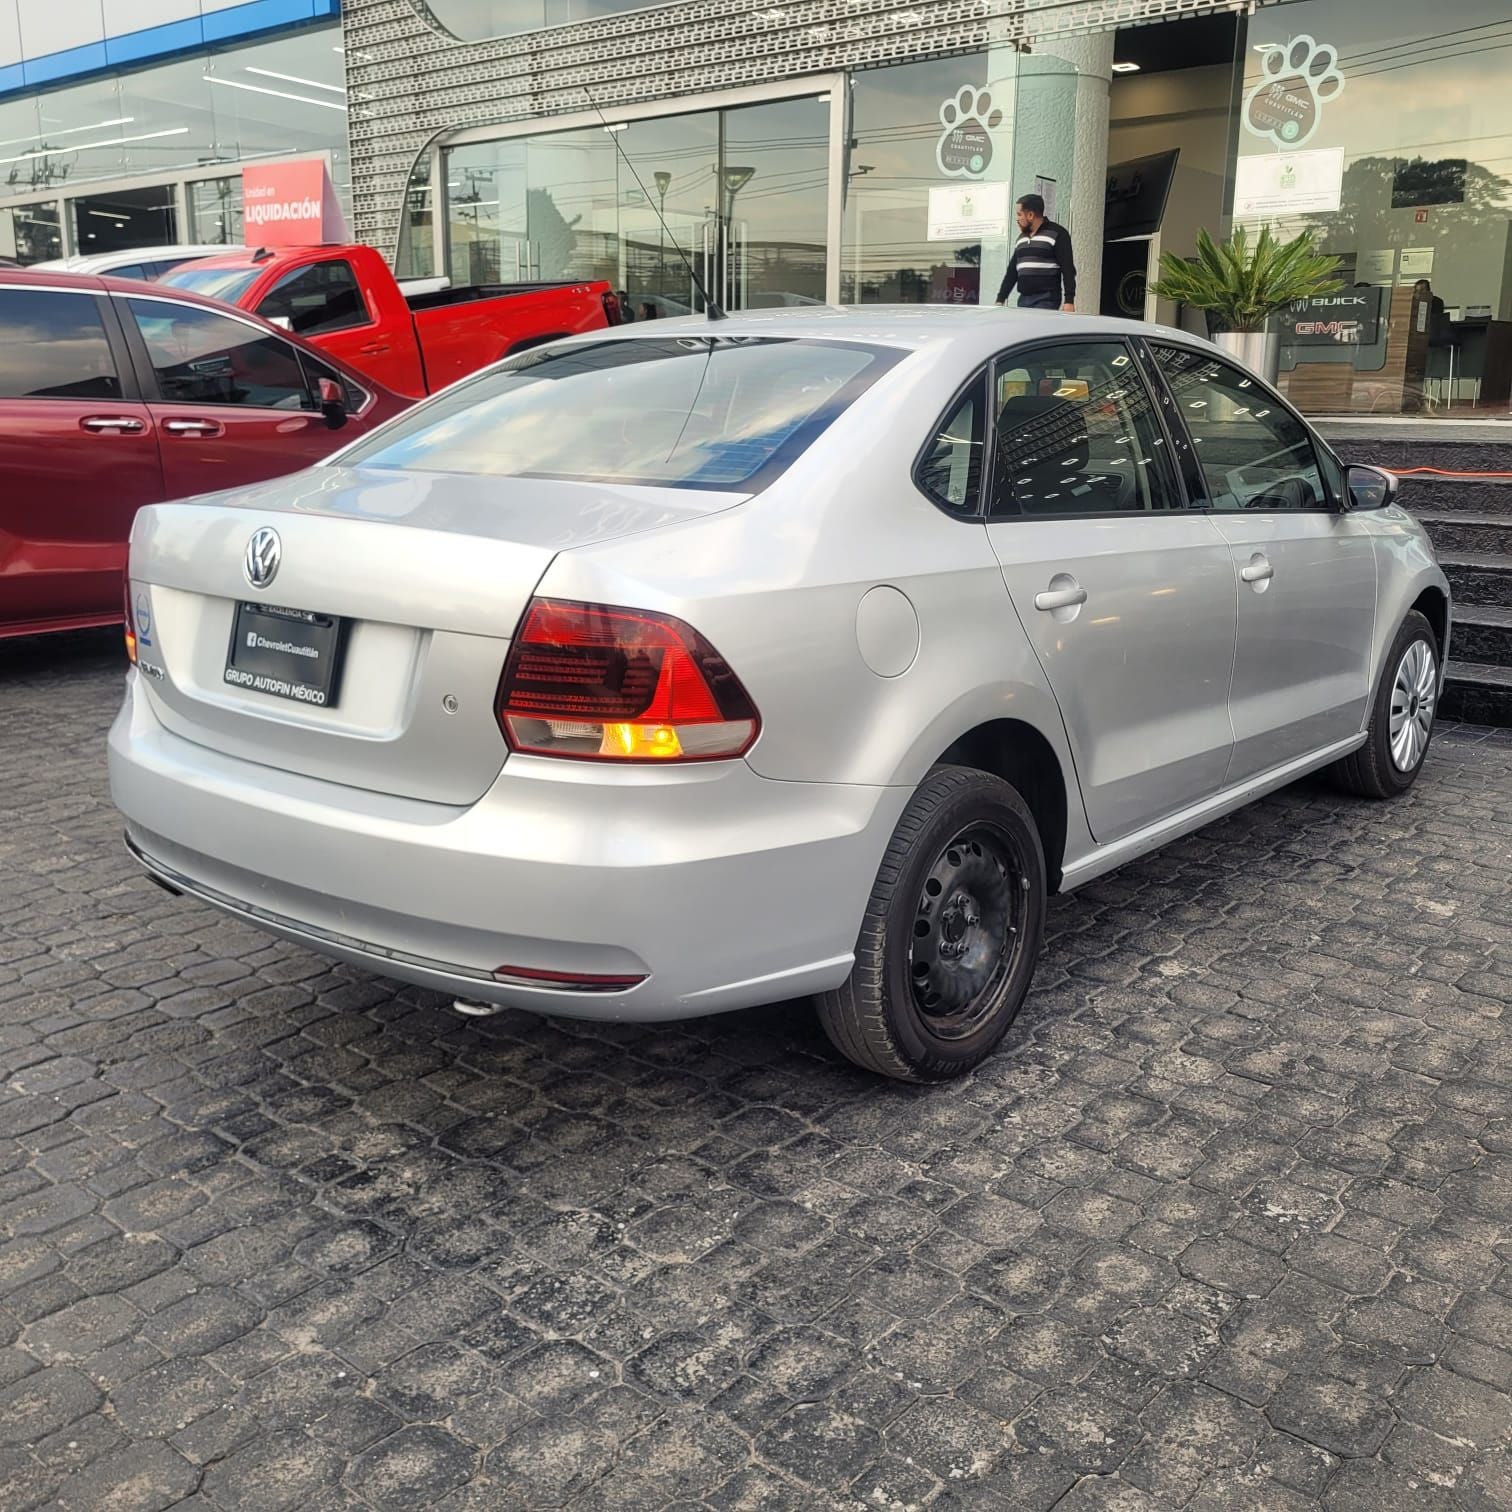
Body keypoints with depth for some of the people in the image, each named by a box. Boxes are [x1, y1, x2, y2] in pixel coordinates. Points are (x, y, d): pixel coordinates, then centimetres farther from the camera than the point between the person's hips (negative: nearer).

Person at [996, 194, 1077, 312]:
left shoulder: (1057, 234, -2)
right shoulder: (1022, 238, 20)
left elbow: (1068, 270, -8)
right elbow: (1012, 271, 23)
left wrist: (1069, 301, -16)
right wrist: (1000, 299, 17)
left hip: (1046, 300, -6)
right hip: (1023, 300, 6)